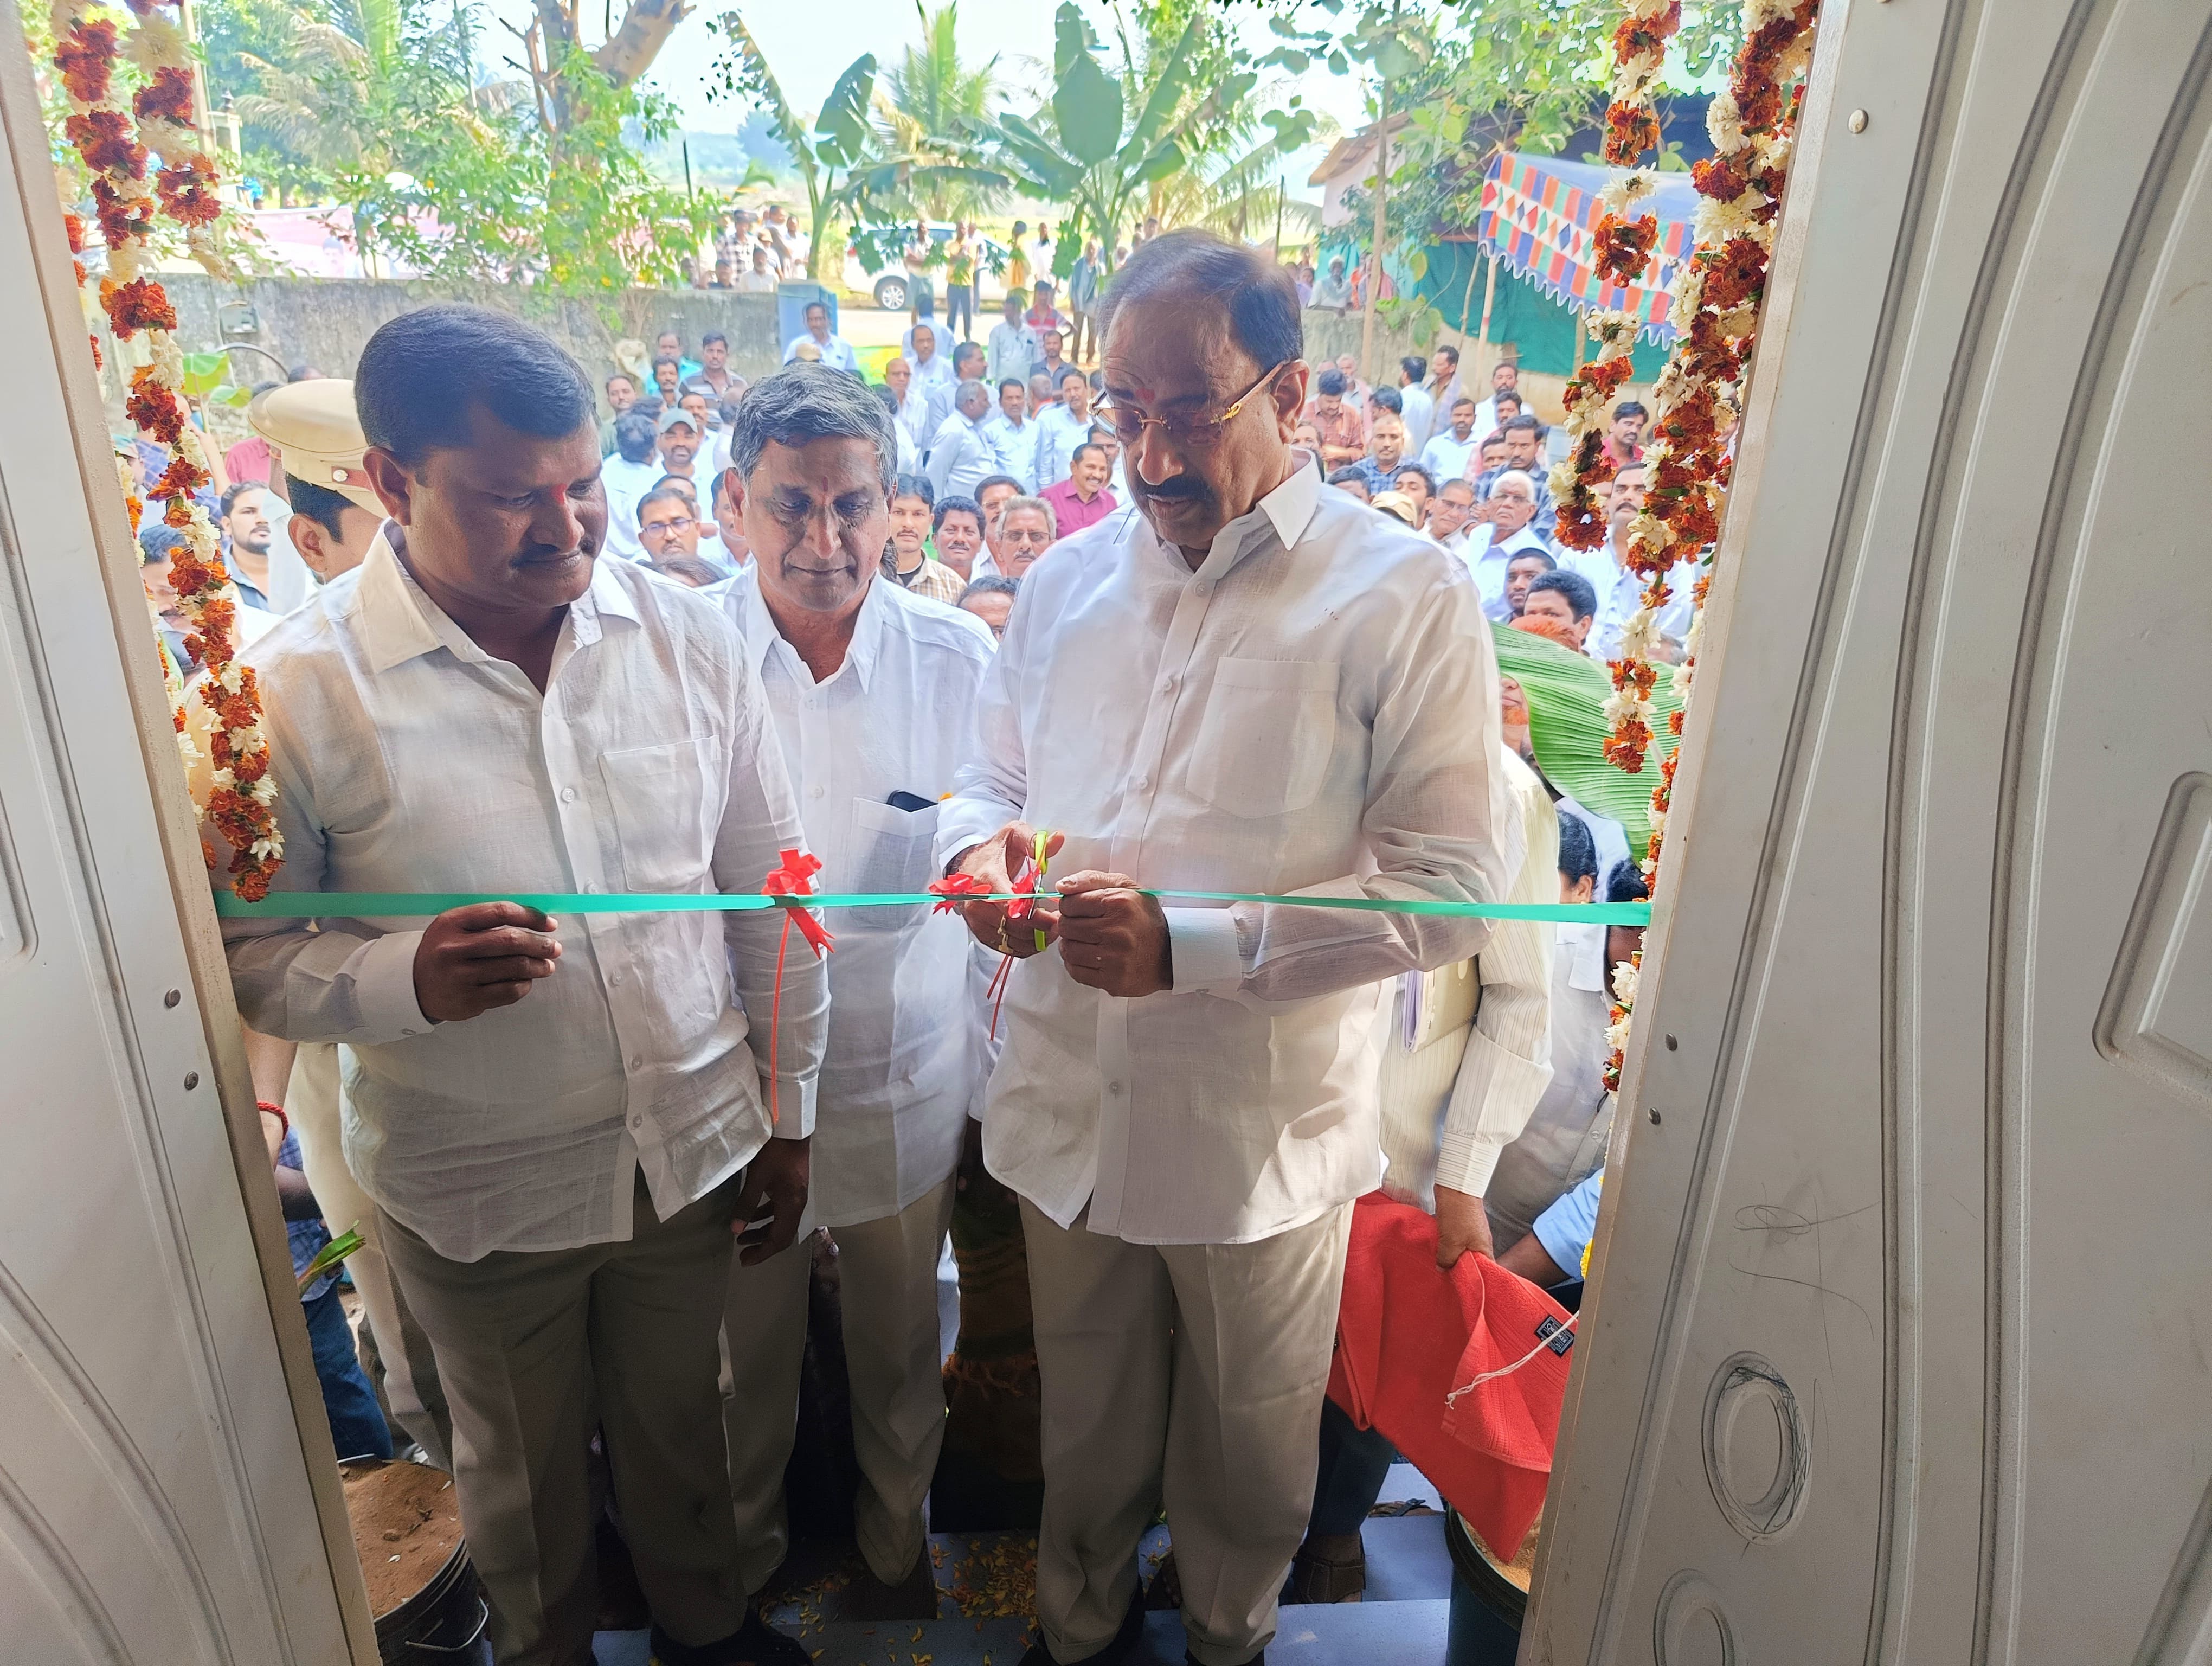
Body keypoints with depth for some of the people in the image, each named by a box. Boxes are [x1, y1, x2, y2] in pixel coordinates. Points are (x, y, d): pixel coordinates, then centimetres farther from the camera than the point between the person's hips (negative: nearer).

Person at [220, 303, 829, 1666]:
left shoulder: (689, 639, -9)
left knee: (683, 1426, 26)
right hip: (477, 1192, -1)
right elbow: (241, 955, -7)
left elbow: (769, 891, -2)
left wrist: (790, 1114, 2)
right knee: (523, 1472, 24)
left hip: (697, 1145, 2)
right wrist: (407, 980, -29)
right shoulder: (295, 693, -16)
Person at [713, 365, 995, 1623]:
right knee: (747, 1346, 23)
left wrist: (1001, 1079, 0)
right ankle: (744, 1553, 54)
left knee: (900, 1350, 22)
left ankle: (898, 1544, 53)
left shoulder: (961, 658, -9)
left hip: (907, 1080, 1)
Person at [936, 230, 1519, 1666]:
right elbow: (990, 782, 14)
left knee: (1247, 1452, 22)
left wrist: (1192, 943, -25)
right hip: (1069, 1110, 4)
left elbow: (1452, 887, -17)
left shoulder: (1405, 600, -12)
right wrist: (984, 846, -11)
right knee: (1086, 1427, 26)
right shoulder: (1066, 582, 4)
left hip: (1264, 1131, -3)